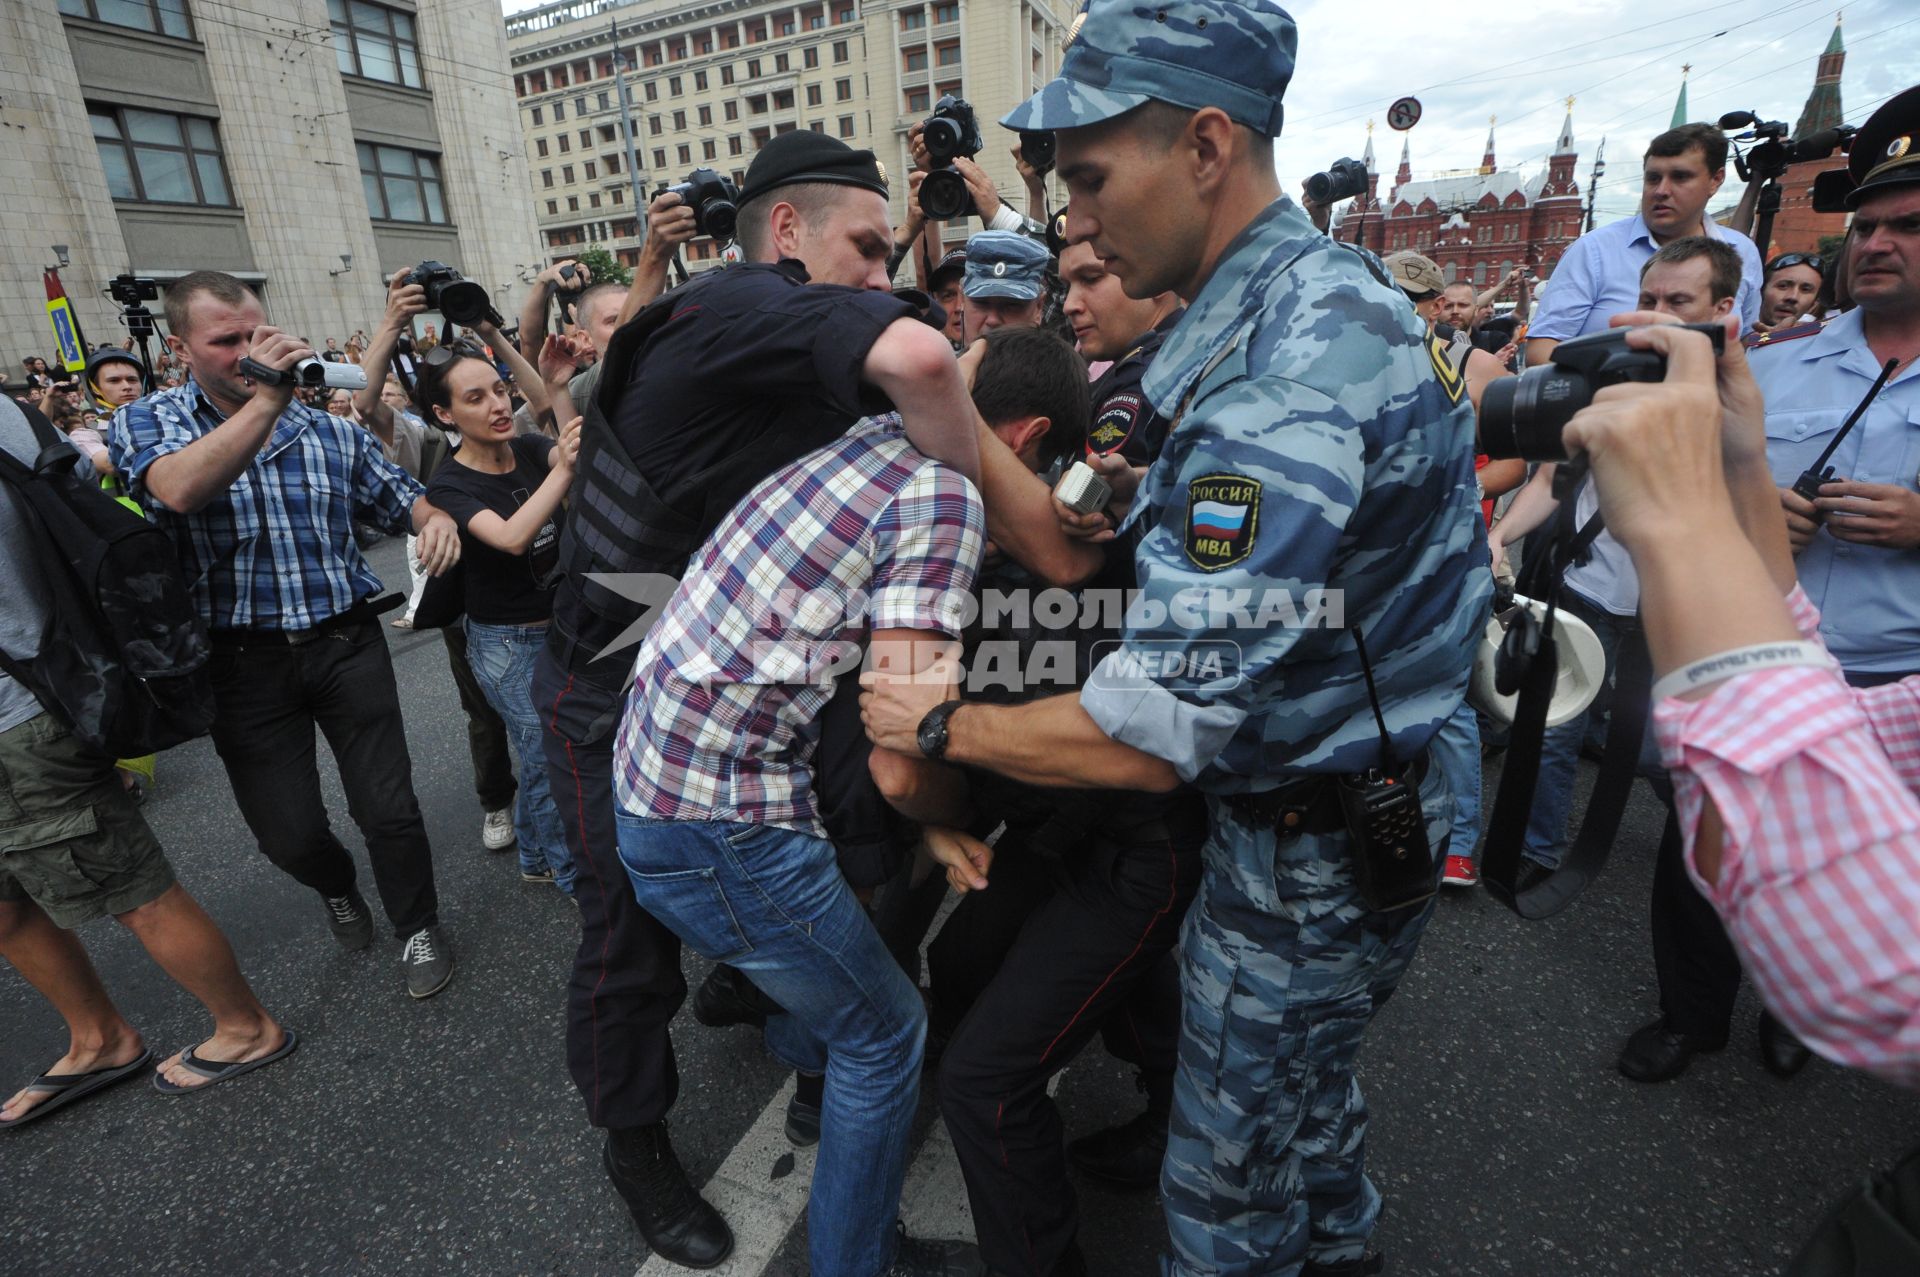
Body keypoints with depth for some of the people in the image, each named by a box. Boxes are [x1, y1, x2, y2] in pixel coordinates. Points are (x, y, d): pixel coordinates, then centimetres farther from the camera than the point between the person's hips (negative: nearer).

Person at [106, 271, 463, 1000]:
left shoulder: (332, 431, 4)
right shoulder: (146, 422, -1)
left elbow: (402, 499, 10)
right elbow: (180, 490, -24)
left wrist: (437, 519, -15)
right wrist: (265, 398, -30)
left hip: (347, 643, 1)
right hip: (245, 661, 0)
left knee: (389, 809, 3)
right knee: (288, 834, 8)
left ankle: (418, 928, 28)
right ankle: (337, 887, 44)